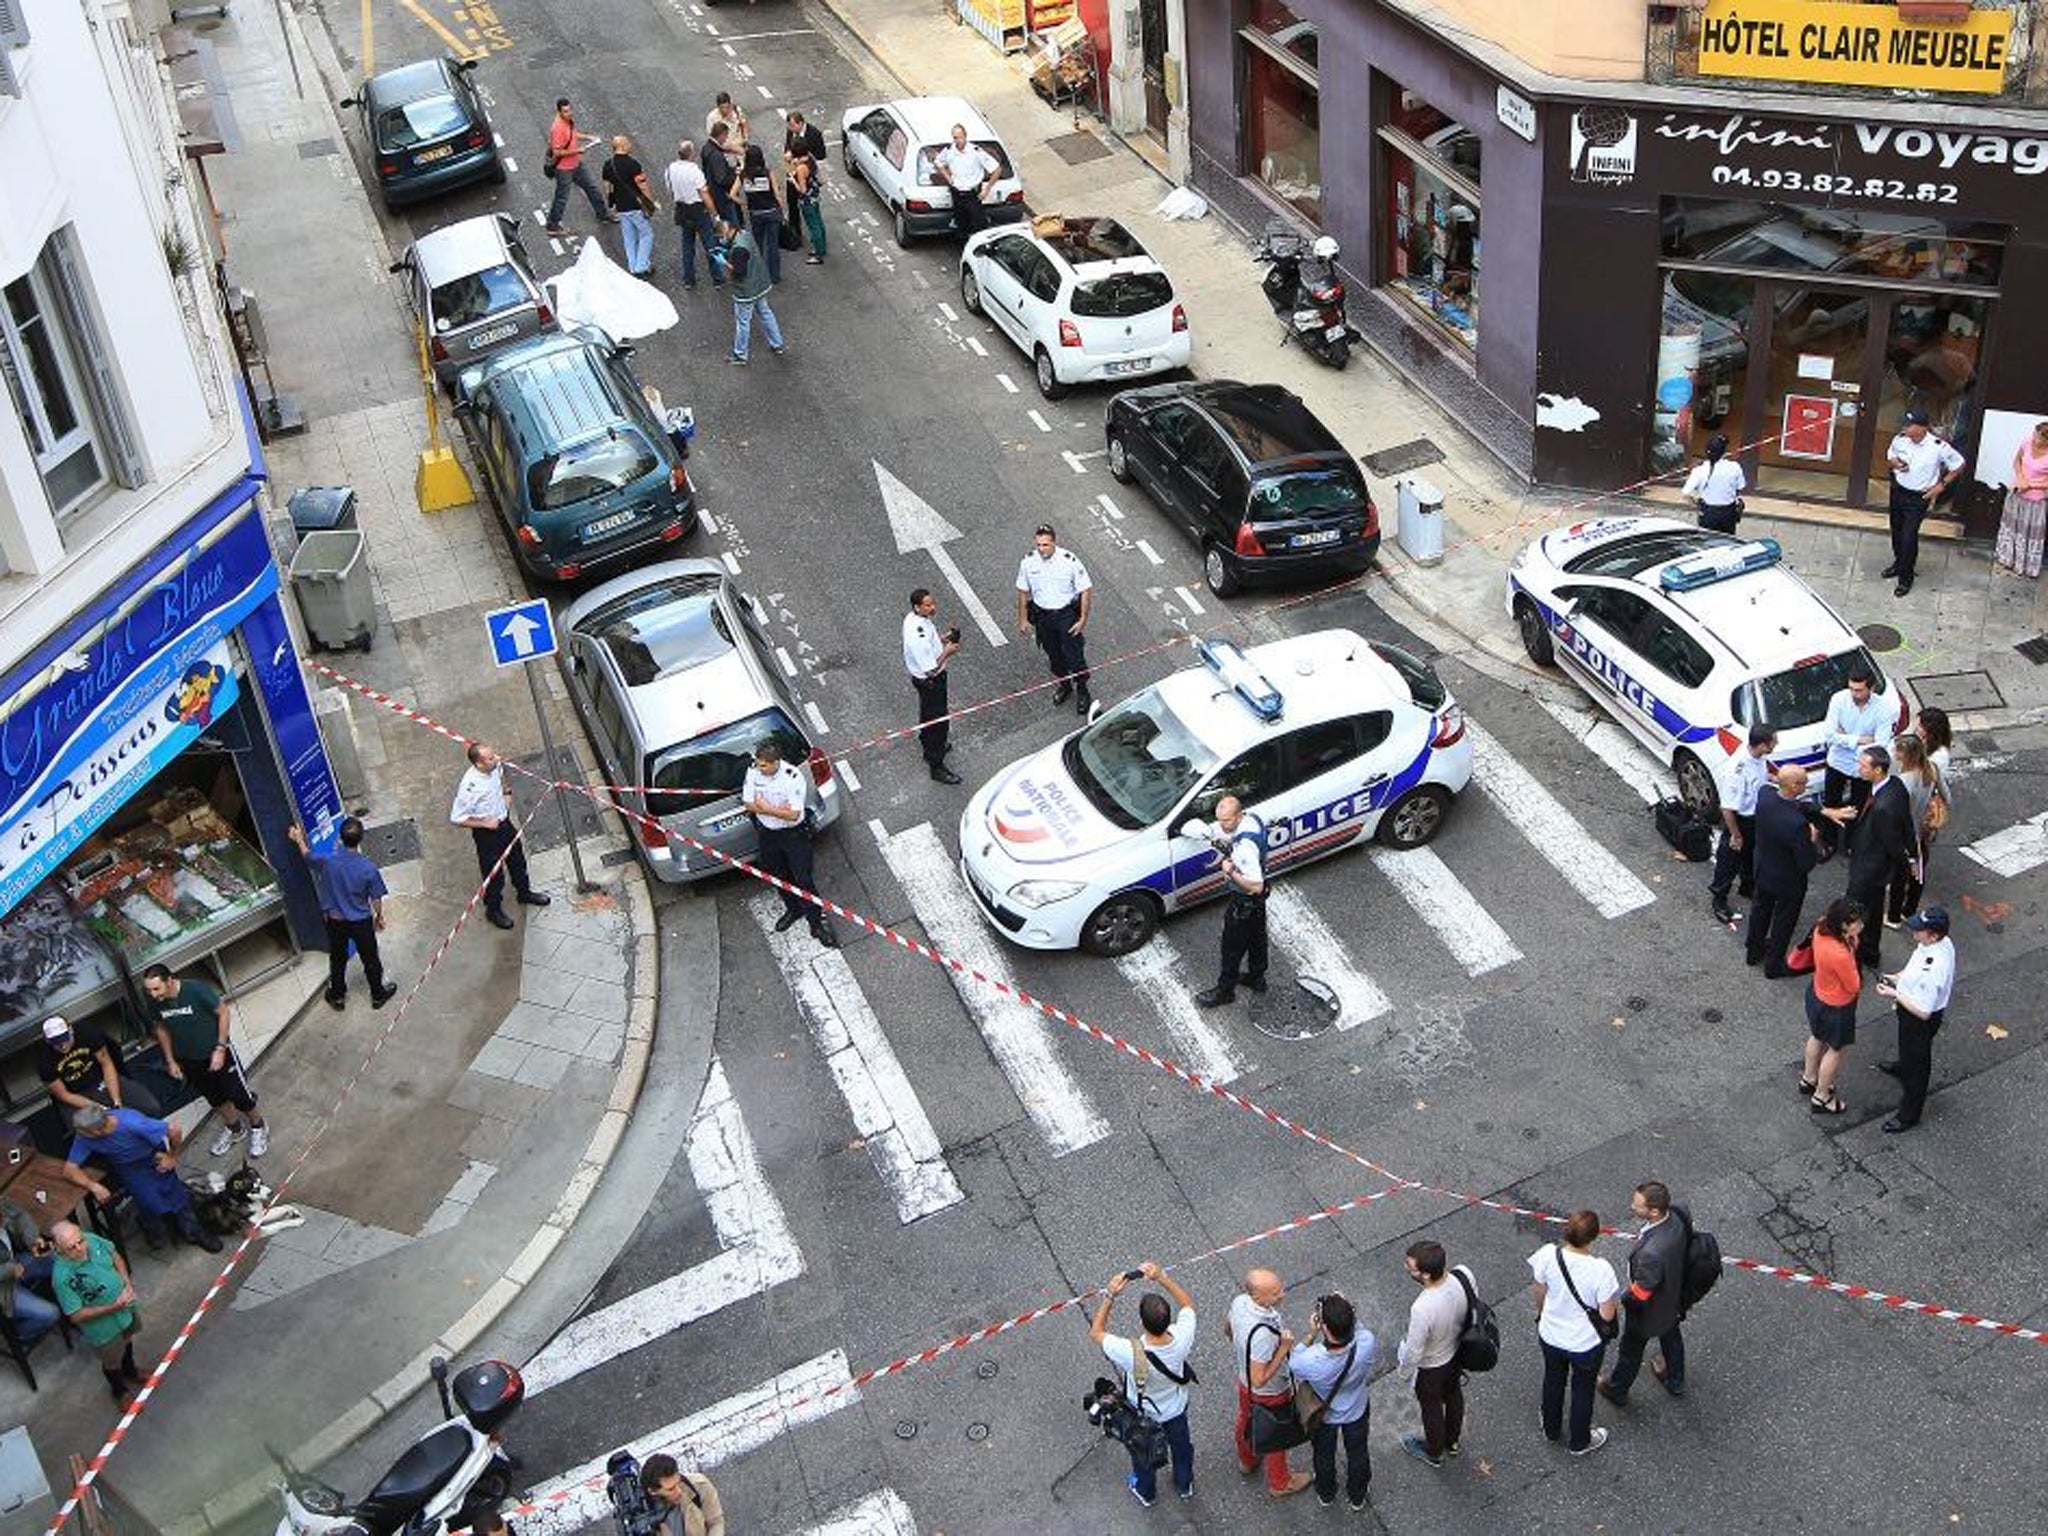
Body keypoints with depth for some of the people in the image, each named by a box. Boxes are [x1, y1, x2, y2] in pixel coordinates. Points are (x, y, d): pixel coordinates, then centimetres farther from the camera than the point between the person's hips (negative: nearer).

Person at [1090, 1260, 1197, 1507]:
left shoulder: (1131, 1354, -46)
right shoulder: (1181, 1339, -39)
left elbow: (1096, 1332, -28)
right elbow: (1188, 1304, -17)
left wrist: (1111, 1295, -33)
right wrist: (1162, 1278, -25)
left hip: (1143, 1416, -2)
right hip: (1176, 1410, 2)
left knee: (1143, 1454, 30)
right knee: (1181, 1446, 33)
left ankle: (1145, 1492, 57)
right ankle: (1185, 1484, 60)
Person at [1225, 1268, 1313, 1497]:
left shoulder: (1239, 1302, -22)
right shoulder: (1263, 1334, -46)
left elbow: (1227, 1329, 0)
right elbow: (1260, 1379, -37)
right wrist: (1284, 1349, -36)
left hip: (1244, 1379, 7)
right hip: (1270, 1393, -7)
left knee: (1246, 1421, 33)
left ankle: (1247, 1461, 61)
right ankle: (1280, 1482, 47)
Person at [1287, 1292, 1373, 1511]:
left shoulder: (1310, 1362, -45)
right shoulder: (1365, 1343, -41)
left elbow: (1293, 1361, -19)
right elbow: (1357, 1330, -14)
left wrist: (1311, 1335, -25)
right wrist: (1347, 1315, -25)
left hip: (1323, 1416, -1)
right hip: (1357, 1411, 1)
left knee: (1324, 1456, 31)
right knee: (1357, 1454, 31)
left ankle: (1325, 1495, 58)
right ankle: (1357, 1498, 57)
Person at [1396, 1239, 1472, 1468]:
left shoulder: (1422, 1309, -45)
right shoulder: (1464, 1275, -29)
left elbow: (1412, 1355, -29)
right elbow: (1474, 1306, -6)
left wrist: (1400, 1359, -7)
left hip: (1432, 1368, -5)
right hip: (1458, 1353, 5)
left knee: (1432, 1407, 25)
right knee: (1453, 1394, 32)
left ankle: (1434, 1452, 53)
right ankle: (1452, 1441, 59)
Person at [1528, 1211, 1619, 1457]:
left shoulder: (1548, 1255, -25)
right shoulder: (1600, 1270, -35)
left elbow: (1539, 1292, -6)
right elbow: (1607, 1314, -24)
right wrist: (1615, 1300, -2)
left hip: (1550, 1336, 3)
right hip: (1585, 1344, -3)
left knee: (1553, 1381, 30)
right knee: (1583, 1390, 24)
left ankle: (1551, 1429, 54)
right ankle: (1579, 1442, 47)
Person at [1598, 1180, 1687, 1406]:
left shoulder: (1651, 1253, -49)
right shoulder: (1678, 1214, -28)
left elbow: (1640, 1295, -32)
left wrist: (1623, 1297, -12)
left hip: (1648, 1310, -6)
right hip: (1674, 1297, 6)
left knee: (1631, 1350, 24)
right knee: (1671, 1337, 34)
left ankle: (1617, 1390, 52)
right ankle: (1676, 1381, 61)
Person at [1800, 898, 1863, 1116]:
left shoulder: (1821, 930, -19)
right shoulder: (1840, 955, -41)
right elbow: (1854, 986, -25)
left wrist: (1850, 944, -14)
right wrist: (1852, 951, -23)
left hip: (1816, 993, 8)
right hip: (1835, 1007, -8)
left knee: (1817, 1037, 32)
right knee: (1837, 1050, 18)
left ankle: (1808, 1079, 56)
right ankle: (1822, 1097, 37)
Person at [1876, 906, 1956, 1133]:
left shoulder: (1932, 971, -43)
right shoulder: (1941, 942, -16)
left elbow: (1923, 1012, -32)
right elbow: (1915, 967, 6)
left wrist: (1895, 995, -26)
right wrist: (1898, 978, -3)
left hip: (1920, 1021, -8)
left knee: (1916, 1064, 14)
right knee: (1907, 1047, 38)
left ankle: (1908, 1116, 35)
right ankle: (1902, 1067, 70)